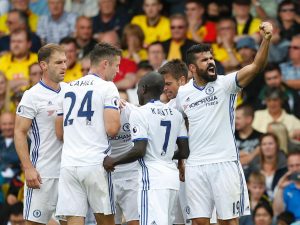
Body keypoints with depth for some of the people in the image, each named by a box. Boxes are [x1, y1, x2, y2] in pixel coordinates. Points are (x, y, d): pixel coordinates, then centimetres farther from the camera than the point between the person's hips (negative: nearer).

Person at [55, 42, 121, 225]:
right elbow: (112, 129, -13)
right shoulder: (107, 88, -3)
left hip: (69, 165, 4)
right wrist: (118, 114, 7)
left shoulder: (67, 89, 16)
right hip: (96, 163, -4)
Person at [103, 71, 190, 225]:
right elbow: (184, 152, 13)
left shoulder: (139, 113, -7)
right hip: (172, 176, 8)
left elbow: (139, 150, -15)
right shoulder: (175, 114, 13)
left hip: (152, 177, -8)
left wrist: (113, 161, -4)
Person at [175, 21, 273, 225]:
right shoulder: (182, 93, 8)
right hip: (195, 166, 3)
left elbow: (256, 67, -17)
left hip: (225, 163, -3)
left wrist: (266, 39, -33)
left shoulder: (225, 84, -3)